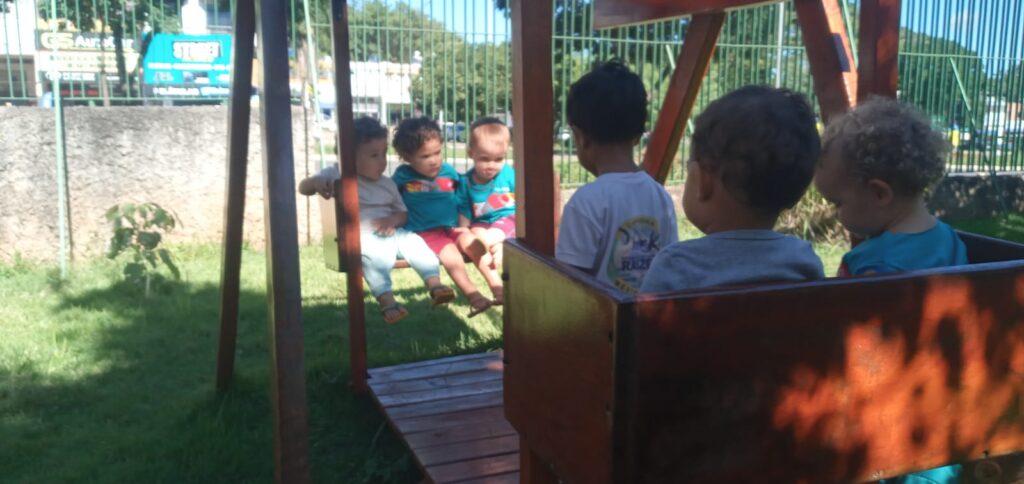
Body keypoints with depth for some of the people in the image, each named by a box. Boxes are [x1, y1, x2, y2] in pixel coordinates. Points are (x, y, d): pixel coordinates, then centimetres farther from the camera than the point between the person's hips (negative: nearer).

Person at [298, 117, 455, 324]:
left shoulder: (388, 184, 17)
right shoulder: (337, 175, 5)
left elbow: (403, 213, 17)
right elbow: (303, 188, 1)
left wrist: (393, 219, -9)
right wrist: (315, 183, -24)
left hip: (392, 234, 5)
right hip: (362, 238, -5)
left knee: (414, 241, -22)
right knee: (374, 254, -36)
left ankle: (435, 285, -24)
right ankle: (387, 301, -49)